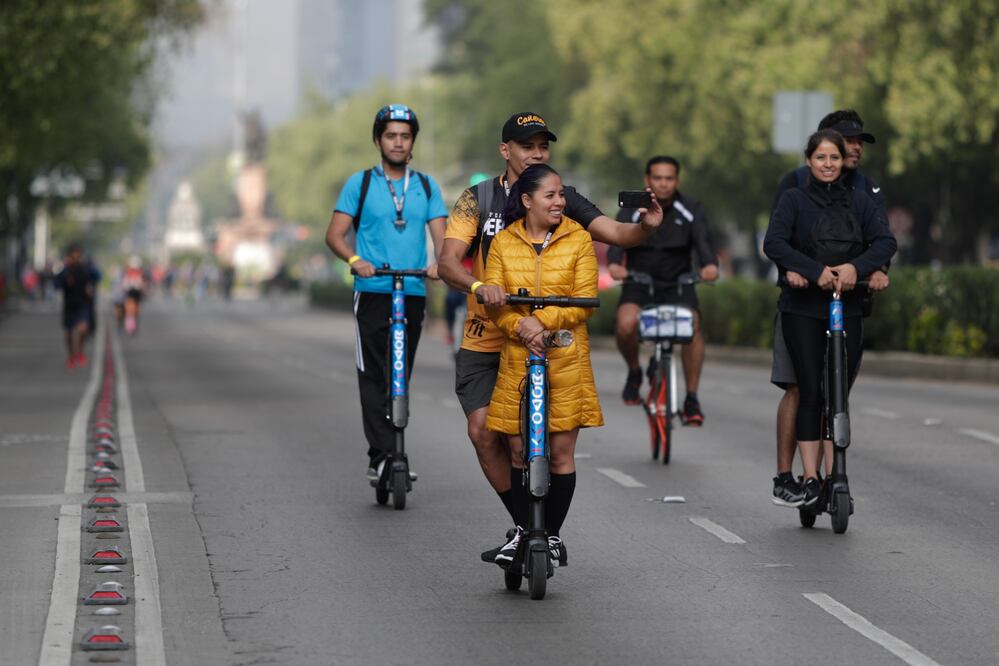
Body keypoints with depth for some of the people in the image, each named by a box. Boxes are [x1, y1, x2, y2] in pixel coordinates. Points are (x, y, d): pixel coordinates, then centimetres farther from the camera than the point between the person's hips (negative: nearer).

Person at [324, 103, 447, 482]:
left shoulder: (426, 187, 12)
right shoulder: (360, 184, 4)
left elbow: (440, 234, 4)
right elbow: (335, 234, -1)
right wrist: (355, 260, -21)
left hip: (413, 294, 3)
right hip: (373, 293, -3)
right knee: (374, 376, -11)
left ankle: (388, 456, 16)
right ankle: (381, 455, -15)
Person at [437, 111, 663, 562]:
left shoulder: (564, 200, 1)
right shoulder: (479, 199, -1)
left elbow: (614, 232, -9)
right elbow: (448, 262, -11)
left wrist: (646, 227, -31)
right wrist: (479, 286, -32)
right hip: (484, 340, 0)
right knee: (484, 432, -10)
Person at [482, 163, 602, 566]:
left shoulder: (578, 239, 1)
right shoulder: (504, 243, 5)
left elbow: (585, 300, -5)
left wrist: (544, 321, -19)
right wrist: (521, 325, -19)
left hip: (566, 359, -1)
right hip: (517, 358, 1)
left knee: (561, 451, 0)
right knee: (519, 450, 5)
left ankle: (553, 536, 12)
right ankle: (522, 531, 20)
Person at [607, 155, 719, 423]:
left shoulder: (691, 210, -6)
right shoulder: (632, 209, -8)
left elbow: (702, 239, -22)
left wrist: (710, 264, -45)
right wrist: (614, 264, -47)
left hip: (678, 283, 0)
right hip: (639, 283, 0)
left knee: (692, 326, -26)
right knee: (626, 324, -28)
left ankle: (692, 399, -14)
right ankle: (634, 372, 4)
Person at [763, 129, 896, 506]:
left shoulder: (859, 202, 9)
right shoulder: (795, 200, 2)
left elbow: (885, 242, -3)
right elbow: (774, 242, -12)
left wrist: (856, 266, -22)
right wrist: (815, 270, -24)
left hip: (847, 309, 2)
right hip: (802, 309, -2)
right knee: (810, 392, -7)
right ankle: (810, 479, -5)